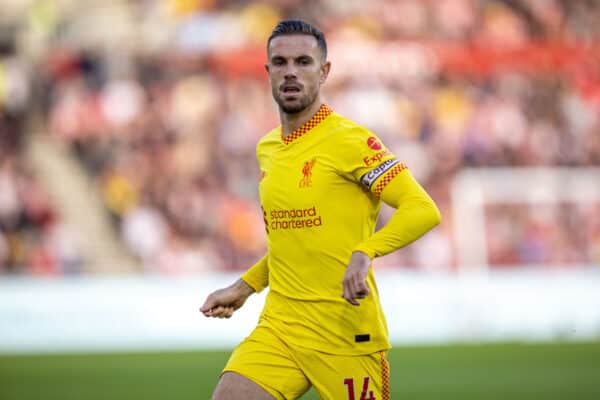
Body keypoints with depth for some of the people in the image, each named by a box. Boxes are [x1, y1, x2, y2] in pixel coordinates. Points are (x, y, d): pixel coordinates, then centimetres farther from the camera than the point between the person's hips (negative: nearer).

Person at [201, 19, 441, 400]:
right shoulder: (267, 149, 13)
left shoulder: (348, 140, -10)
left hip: (345, 334, -6)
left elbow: (424, 210, -18)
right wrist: (244, 286, 19)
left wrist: (364, 253, -32)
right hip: (277, 328, 6)